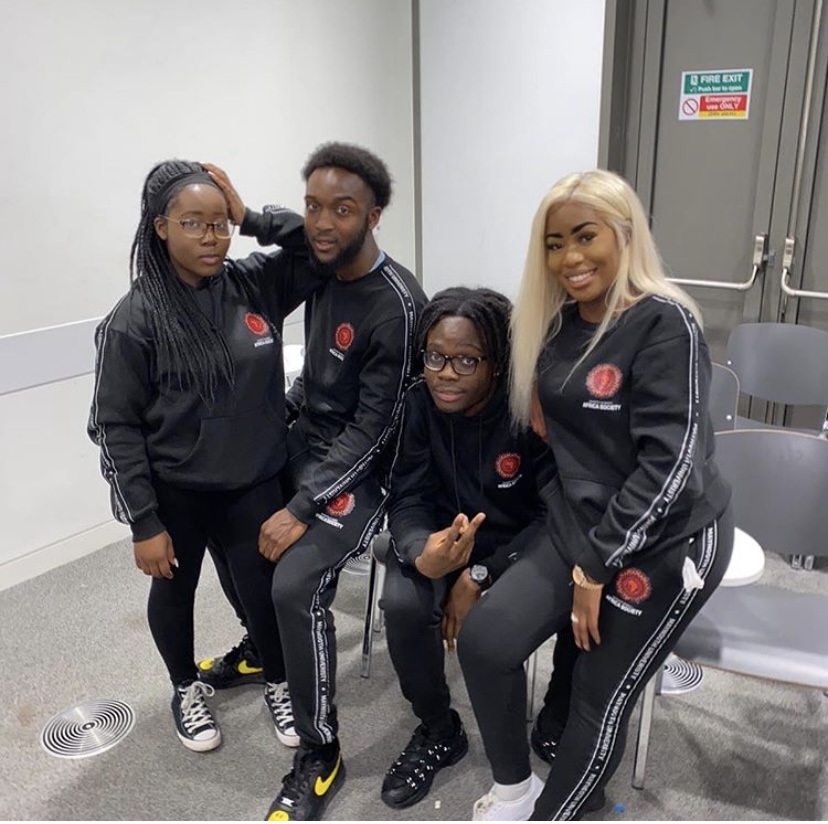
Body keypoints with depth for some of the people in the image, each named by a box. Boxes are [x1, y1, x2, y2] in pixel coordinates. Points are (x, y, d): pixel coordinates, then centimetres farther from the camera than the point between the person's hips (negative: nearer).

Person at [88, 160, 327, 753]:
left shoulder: (256, 284, -6)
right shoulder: (134, 319, -16)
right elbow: (116, 427, -13)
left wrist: (255, 218, -14)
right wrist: (144, 525, -13)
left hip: (254, 484, 2)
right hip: (174, 492, -2)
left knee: (265, 592, 11)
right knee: (175, 591, 20)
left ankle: (278, 684, 41)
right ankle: (187, 689, 48)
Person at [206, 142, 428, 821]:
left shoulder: (396, 305, -22)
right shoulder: (321, 271, 2)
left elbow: (374, 426, -22)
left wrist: (302, 510, -23)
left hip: (363, 465, -9)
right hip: (305, 439, 9)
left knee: (296, 582, -25)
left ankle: (321, 755, -3)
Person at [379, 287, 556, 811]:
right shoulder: (419, 404, -13)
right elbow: (408, 500, -12)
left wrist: (481, 577, -27)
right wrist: (424, 556, -36)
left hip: (518, 546, -2)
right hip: (443, 537, 3)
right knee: (403, 606, -25)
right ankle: (438, 732, 4)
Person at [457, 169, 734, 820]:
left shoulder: (666, 325, -18)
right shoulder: (558, 322, 4)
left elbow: (668, 466, -22)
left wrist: (597, 568, -17)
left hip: (664, 543, -6)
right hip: (579, 527, 6)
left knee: (601, 698, 5)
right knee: (485, 641, -6)